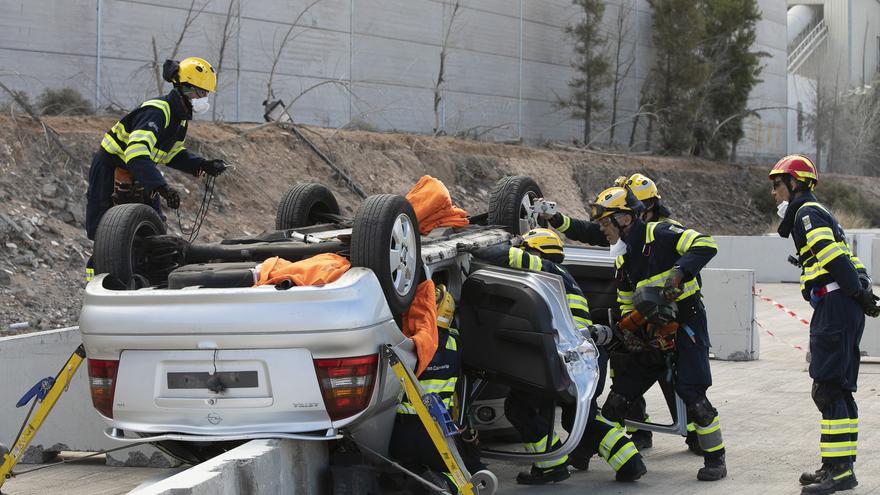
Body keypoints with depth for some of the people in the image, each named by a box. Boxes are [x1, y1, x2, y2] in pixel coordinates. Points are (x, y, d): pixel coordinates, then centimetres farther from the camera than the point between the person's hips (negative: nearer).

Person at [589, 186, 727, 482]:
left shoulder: (659, 234, -10)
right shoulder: (624, 261, 14)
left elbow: (705, 246, -20)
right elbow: (627, 304, 21)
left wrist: (679, 272, -31)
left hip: (685, 320, -7)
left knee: (691, 393, -14)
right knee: (620, 392, 6)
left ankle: (715, 459, 1)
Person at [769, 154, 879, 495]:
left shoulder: (806, 213, -8)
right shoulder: (814, 213, 24)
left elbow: (835, 258, -19)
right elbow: (839, 258, 20)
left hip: (835, 304, -10)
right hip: (843, 307, 11)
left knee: (828, 388, -11)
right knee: (839, 388, 12)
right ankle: (841, 466, 17)